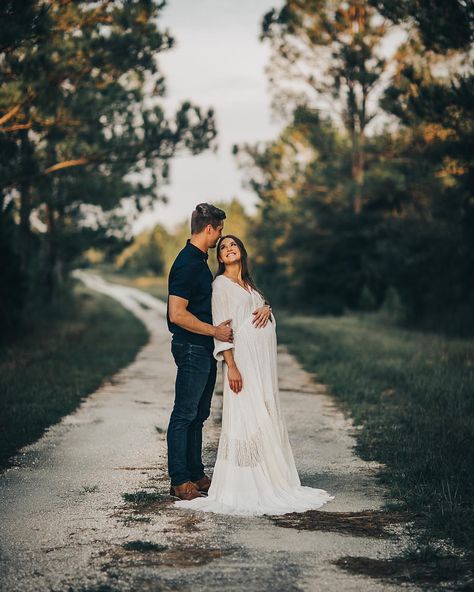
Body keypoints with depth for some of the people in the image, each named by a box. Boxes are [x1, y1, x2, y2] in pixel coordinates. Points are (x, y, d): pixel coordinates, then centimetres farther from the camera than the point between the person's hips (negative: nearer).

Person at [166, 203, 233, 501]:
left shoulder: (200, 261, 14)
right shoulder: (187, 264, -18)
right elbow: (177, 314, -23)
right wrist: (215, 330, -16)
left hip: (204, 348, 10)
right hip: (192, 349, -10)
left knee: (199, 414, 14)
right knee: (184, 415, -3)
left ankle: (196, 474, 23)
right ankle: (179, 480, 3)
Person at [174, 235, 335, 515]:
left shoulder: (248, 283, 20)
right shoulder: (221, 284, -3)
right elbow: (221, 327, -10)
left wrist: (267, 309, -3)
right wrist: (231, 366, -18)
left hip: (263, 359, 8)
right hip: (243, 358, -8)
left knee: (267, 417, 7)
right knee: (246, 417, -10)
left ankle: (270, 480, 12)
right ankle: (244, 486, -8)